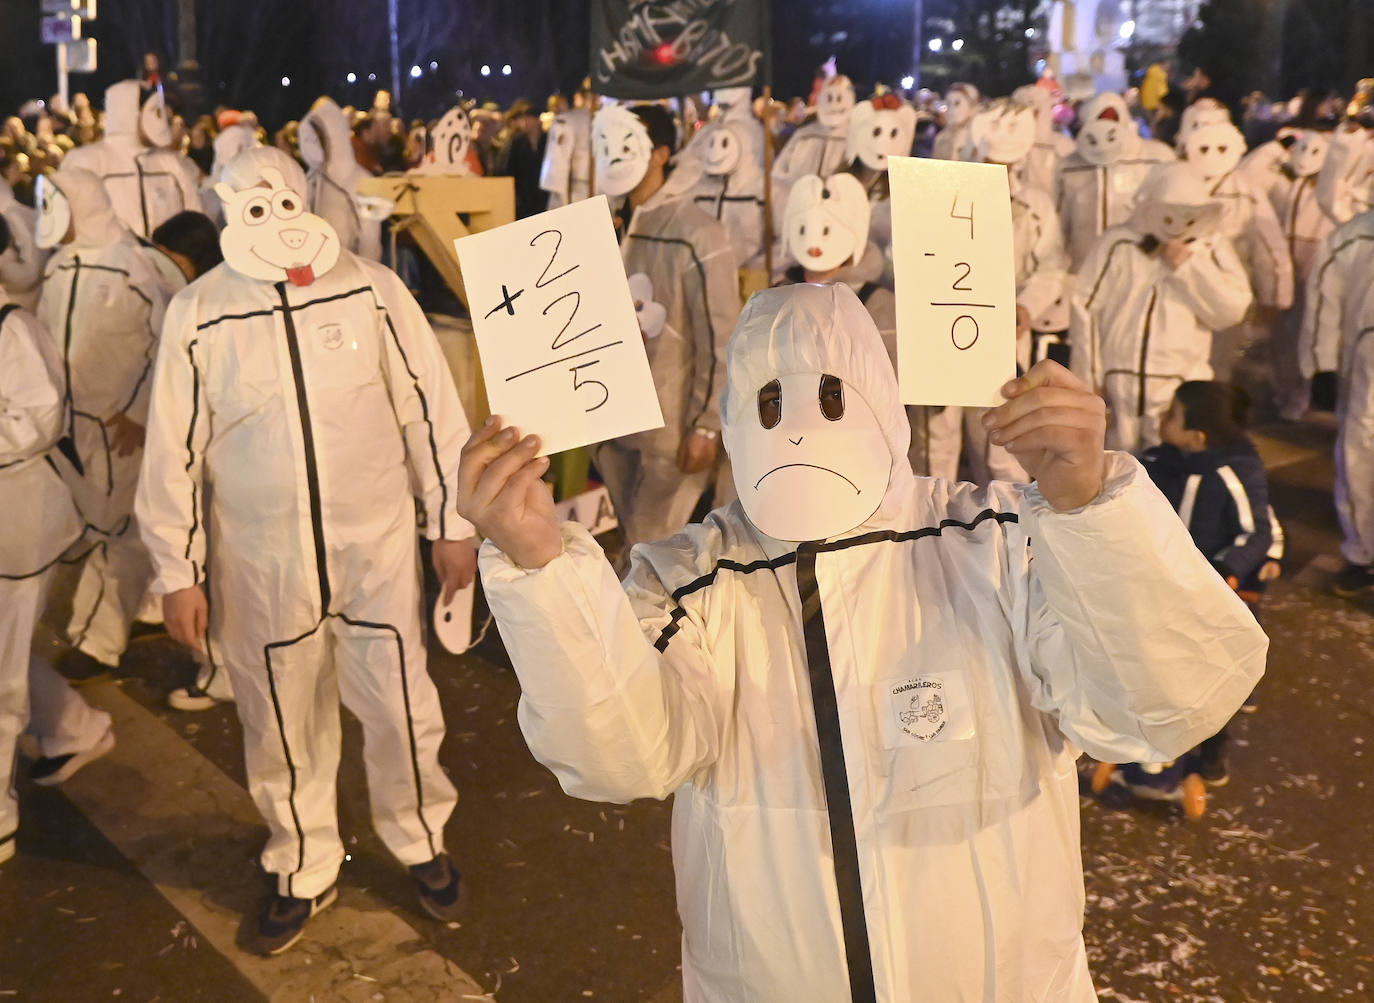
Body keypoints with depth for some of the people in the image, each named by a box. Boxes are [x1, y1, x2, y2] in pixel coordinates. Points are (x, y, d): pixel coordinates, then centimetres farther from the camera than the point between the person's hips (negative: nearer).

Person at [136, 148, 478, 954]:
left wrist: (454, 523, 3)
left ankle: (421, 840, 40)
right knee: (283, 725, 15)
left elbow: (430, 408, 0)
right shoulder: (198, 314, -5)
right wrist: (178, 572, 2)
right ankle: (304, 871, 39)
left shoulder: (372, 289, -6)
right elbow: (176, 449, 1)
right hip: (260, 561, 1)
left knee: (400, 708, 11)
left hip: (378, 545, 0)